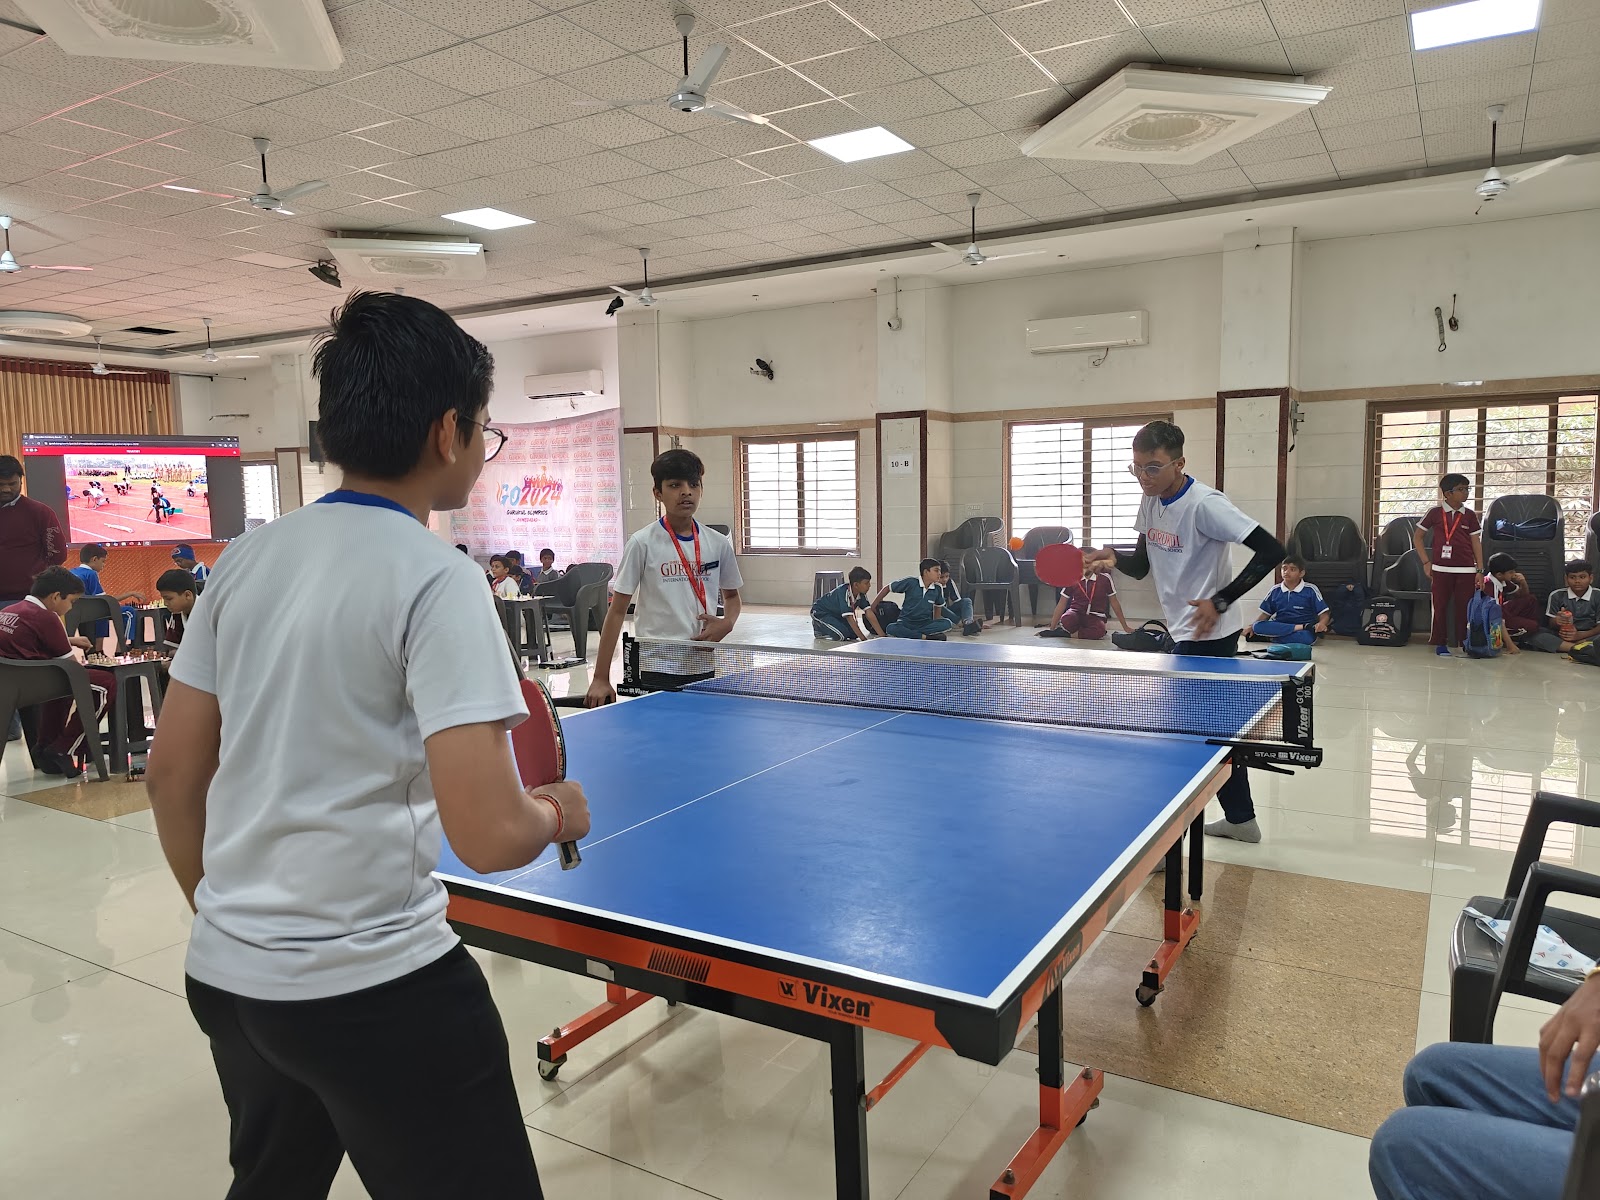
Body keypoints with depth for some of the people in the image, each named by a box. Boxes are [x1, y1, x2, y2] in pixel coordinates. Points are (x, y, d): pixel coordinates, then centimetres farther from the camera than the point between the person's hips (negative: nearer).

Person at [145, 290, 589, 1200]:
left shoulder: (248, 559, 2)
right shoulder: (436, 578, -18)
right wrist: (558, 811, -2)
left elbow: (173, 774, 9)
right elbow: (491, 836, -23)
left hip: (226, 975, 8)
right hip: (374, 990, -7)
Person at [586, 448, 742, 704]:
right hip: (656, 673, -4)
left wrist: (726, 623, -3)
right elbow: (617, 611, -4)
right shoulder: (642, 544, -7)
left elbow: (732, 596, 20)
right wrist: (601, 679, -7)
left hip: (702, 670, 4)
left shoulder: (718, 544, 4)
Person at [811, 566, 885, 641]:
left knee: (854, 634, -6)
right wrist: (863, 639, -40)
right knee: (842, 635, -26)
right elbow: (849, 618, -39)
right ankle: (819, 627, 0)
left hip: (836, 614, 8)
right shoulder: (844, 592, -36)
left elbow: (869, 614, -15)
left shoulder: (861, 594, -14)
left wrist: (882, 636, -24)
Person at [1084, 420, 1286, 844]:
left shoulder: (1204, 504, -20)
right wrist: (1113, 558, -11)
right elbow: (1142, 566, 11)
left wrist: (1220, 601, -25)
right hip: (1185, 633, 9)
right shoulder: (1151, 501, 4)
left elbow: (1272, 551, -23)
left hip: (1208, 634, -9)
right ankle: (1241, 818, 33)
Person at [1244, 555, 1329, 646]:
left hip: (1303, 631, -4)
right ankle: (1303, 627, -26)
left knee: (1306, 637, -41)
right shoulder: (1275, 591, 10)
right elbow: (1265, 613, 15)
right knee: (1258, 626, -31)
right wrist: (1252, 626, -2)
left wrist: (1322, 623, -25)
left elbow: (1324, 613, -2)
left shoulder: (1310, 590, 0)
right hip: (1279, 627, 4)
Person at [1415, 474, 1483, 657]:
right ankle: (1440, 644, 10)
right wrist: (1426, 562, 0)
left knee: (1464, 607, 2)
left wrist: (1480, 570, 2)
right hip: (1441, 569, -1)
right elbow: (1417, 536, 5)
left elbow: (1476, 543, 7)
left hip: (1466, 570, 2)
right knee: (1440, 606, 2)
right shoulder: (1435, 513, 0)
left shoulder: (1470, 515, 6)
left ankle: (1463, 643, 10)